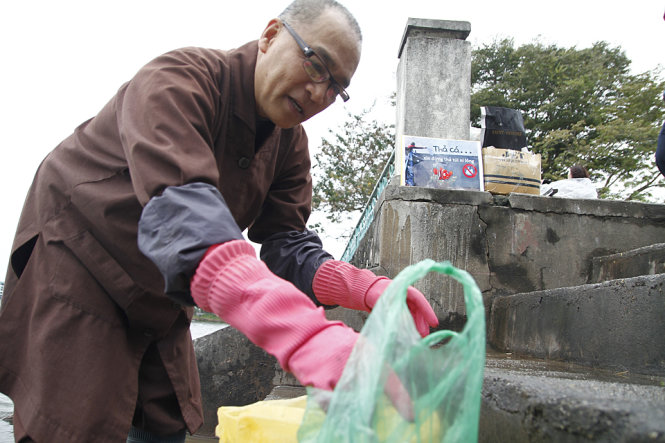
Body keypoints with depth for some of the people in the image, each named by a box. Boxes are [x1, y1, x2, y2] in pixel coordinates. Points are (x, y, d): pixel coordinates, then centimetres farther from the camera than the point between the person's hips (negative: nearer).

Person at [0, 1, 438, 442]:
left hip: (159, 298, 7)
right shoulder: (176, 82, -28)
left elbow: (286, 244, -10)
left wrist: (369, 288, -31)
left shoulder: (290, 142, -3)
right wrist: (307, 337, -59)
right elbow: (181, 213, -46)